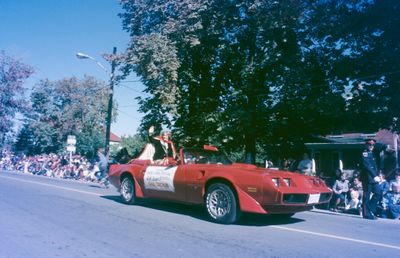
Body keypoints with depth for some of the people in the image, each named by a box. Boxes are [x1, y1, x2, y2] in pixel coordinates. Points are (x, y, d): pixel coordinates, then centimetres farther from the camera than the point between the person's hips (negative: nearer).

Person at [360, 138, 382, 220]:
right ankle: (367, 214, 3)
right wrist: (374, 176, -25)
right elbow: (367, 166, -20)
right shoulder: (364, 153, -8)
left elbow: (375, 166, 20)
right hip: (367, 178, -8)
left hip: (374, 178, 8)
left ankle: (370, 210, 17)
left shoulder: (372, 154, 19)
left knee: (378, 194, 5)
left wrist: (377, 176, 7)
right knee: (366, 196, -3)